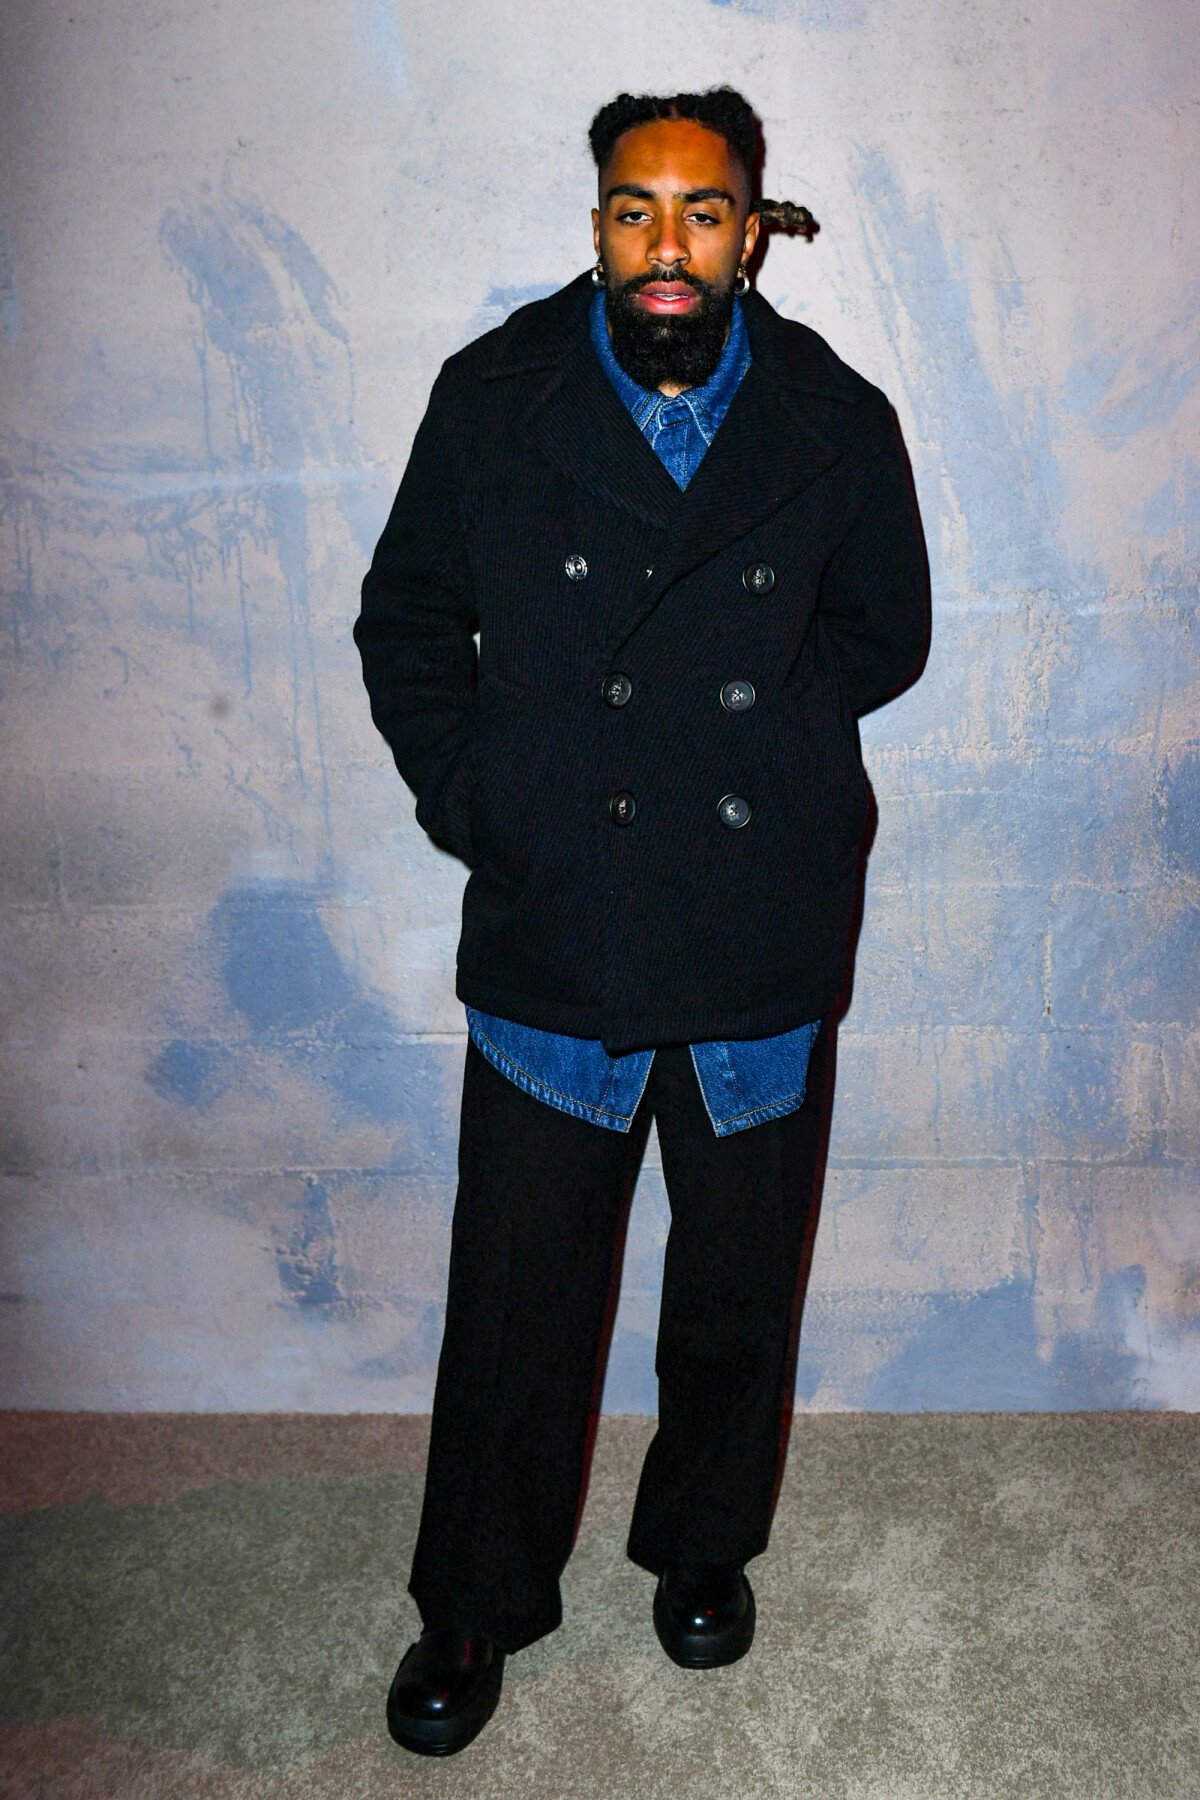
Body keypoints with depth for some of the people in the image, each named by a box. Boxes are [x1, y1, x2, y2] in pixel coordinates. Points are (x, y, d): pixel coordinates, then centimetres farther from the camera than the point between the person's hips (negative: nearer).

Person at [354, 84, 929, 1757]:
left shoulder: (837, 424, -1)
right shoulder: (491, 400, -2)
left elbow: (884, 632, 11)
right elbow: (407, 623, 7)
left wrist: (761, 730, -4)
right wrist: (472, 796, -5)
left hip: (765, 945, 1)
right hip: (551, 936, 0)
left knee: (739, 1289, 17)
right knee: (516, 1299, 11)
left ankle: (703, 1545, 45)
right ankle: (478, 1604, 35)